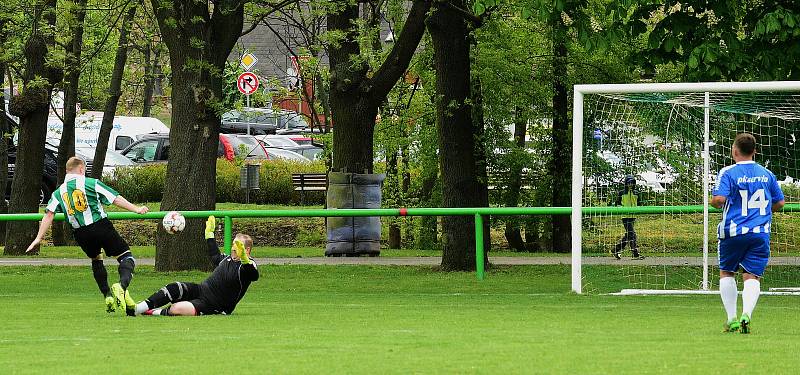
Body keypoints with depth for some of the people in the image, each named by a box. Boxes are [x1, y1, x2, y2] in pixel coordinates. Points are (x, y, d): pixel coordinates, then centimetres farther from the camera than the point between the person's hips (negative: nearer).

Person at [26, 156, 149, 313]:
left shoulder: (59, 192, 11)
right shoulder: (91, 183, 2)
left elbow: (49, 214, 2)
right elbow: (115, 199, 0)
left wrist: (38, 238, 1)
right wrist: (136, 209, 6)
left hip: (81, 234, 4)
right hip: (101, 226, -4)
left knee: (96, 259, 30)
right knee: (126, 257, 1)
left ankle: (107, 296, 21)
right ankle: (122, 285, -28)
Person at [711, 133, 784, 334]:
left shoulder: (728, 173, -6)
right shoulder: (767, 174, 7)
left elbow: (719, 199, -19)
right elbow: (779, 203, 13)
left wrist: (715, 203, 4)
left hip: (733, 232, -2)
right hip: (760, 233, 2)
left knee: (726, 272, 16)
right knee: (752, 277, 0)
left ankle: (731, 318, 10)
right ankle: (746, 314, -24)